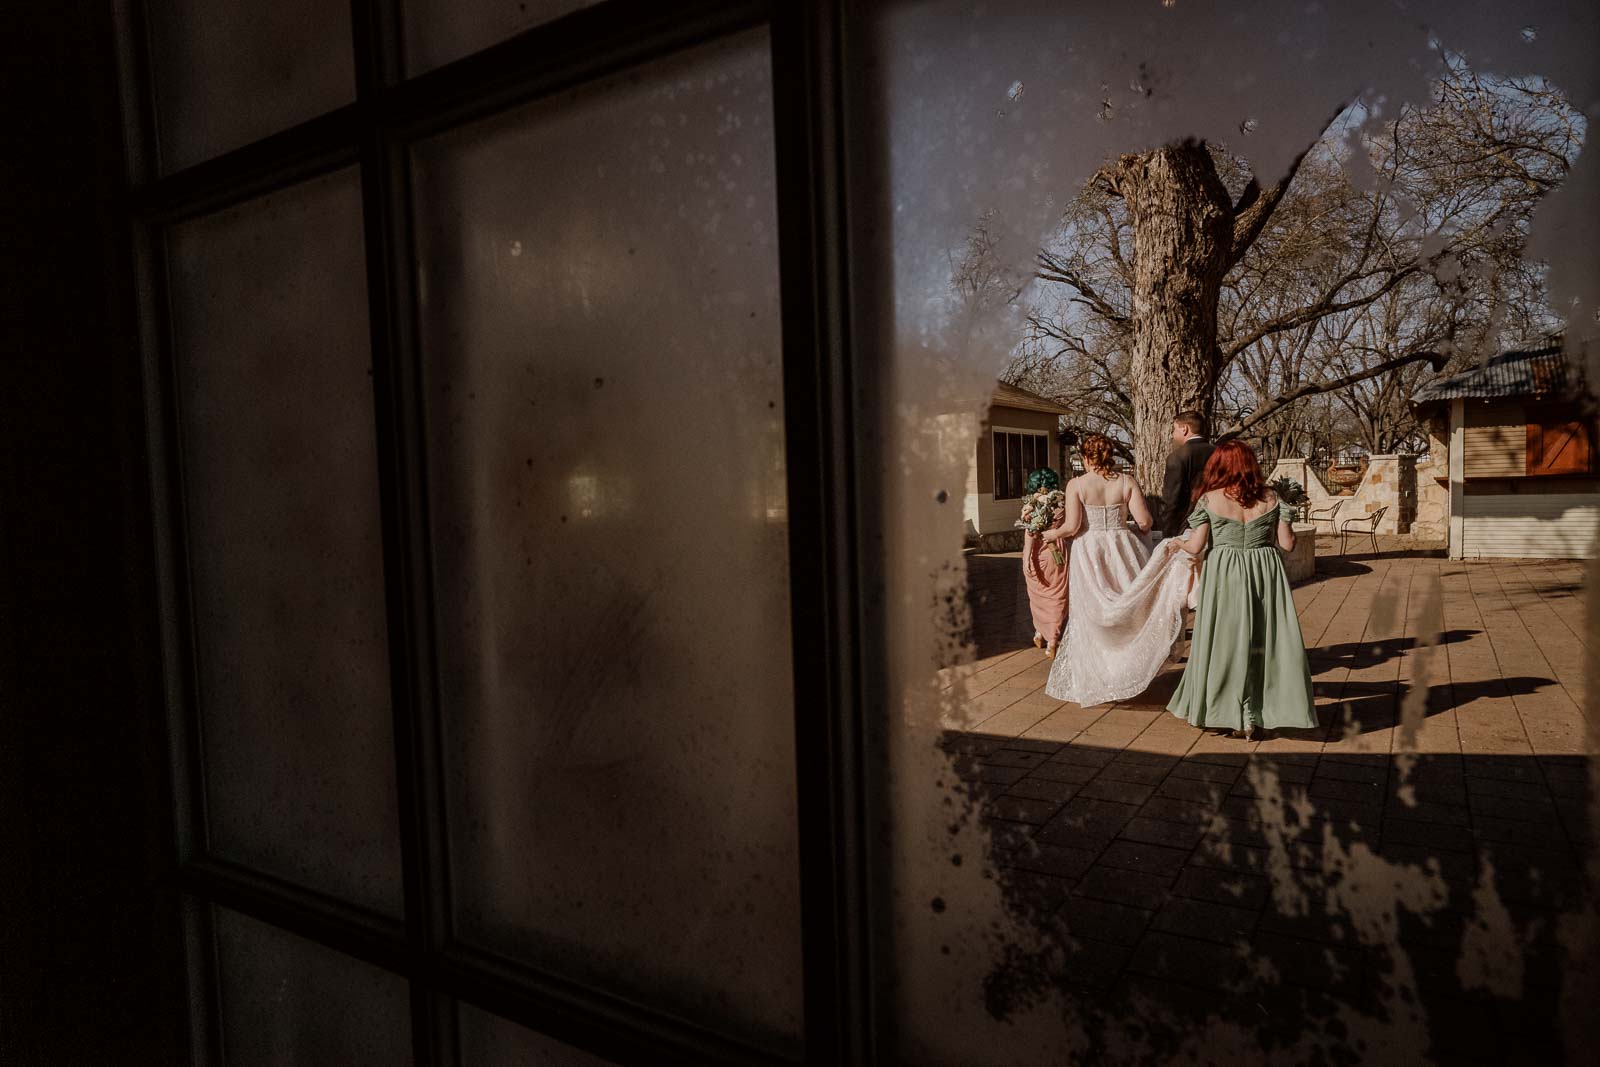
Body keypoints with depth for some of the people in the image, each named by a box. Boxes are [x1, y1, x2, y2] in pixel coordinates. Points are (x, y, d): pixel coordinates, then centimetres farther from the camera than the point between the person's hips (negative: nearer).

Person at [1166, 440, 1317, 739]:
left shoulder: (1210, 499, -7)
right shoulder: (1270, 499, 0)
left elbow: (1196, 546, -7)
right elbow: (1287, 544, -1)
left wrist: (1178, 544, 14)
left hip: (1224, 577, -2)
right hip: (1265, 573, 2)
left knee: (1226, 642, 7)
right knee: (1264, 640, 11)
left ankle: (1235, 717, 16)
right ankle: (1262, 714, 17)